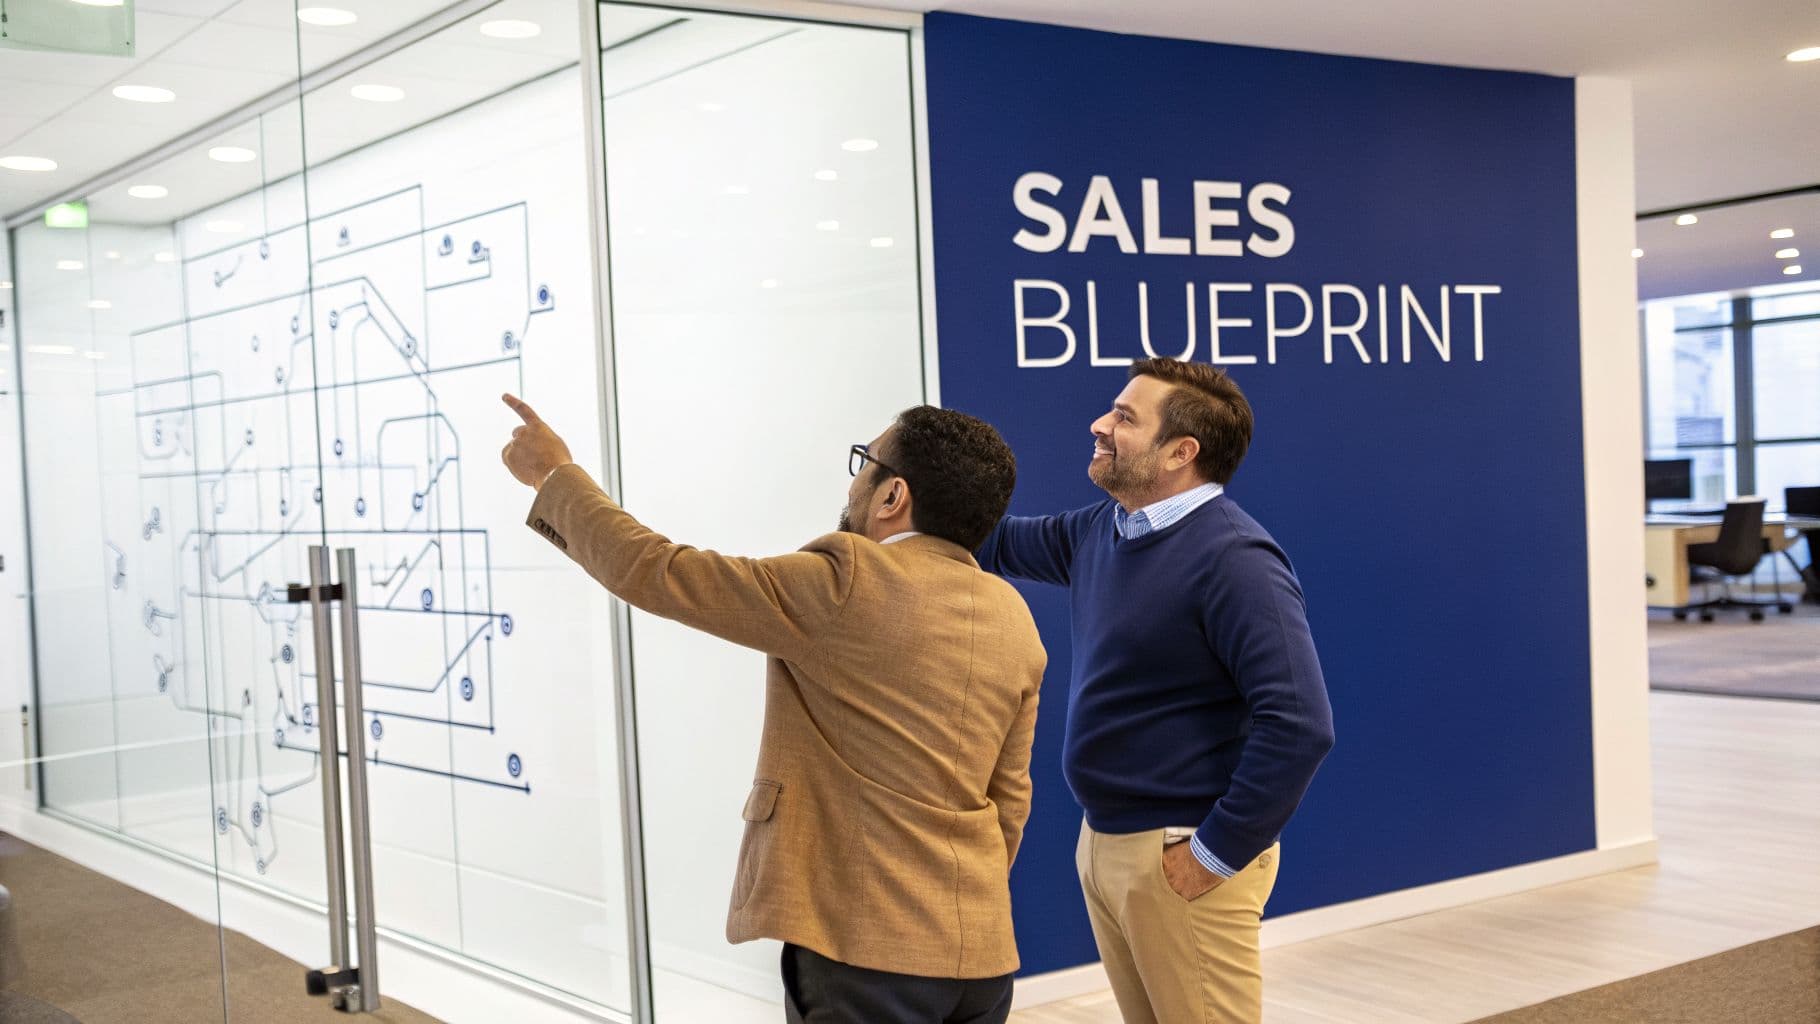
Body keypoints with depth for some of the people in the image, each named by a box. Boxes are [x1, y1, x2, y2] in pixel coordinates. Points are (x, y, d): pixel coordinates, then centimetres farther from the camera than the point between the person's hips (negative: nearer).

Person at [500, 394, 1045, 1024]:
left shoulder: (849, 581, -15)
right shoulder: (1013, 620, 6)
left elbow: (652, 573, -11)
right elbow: (1009, 798, 12)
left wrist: (555, 474, 3)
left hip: (867, 946, -7)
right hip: (981, 946, 7)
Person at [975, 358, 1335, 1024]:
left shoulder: (1233, 559, -19)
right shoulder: (1099, 531, 6)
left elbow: (1300, 725, -25)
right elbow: (1001, 543, 24)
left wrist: (1217, 853, -20)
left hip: (1178, 858, -8)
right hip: (1101, 842, 8)